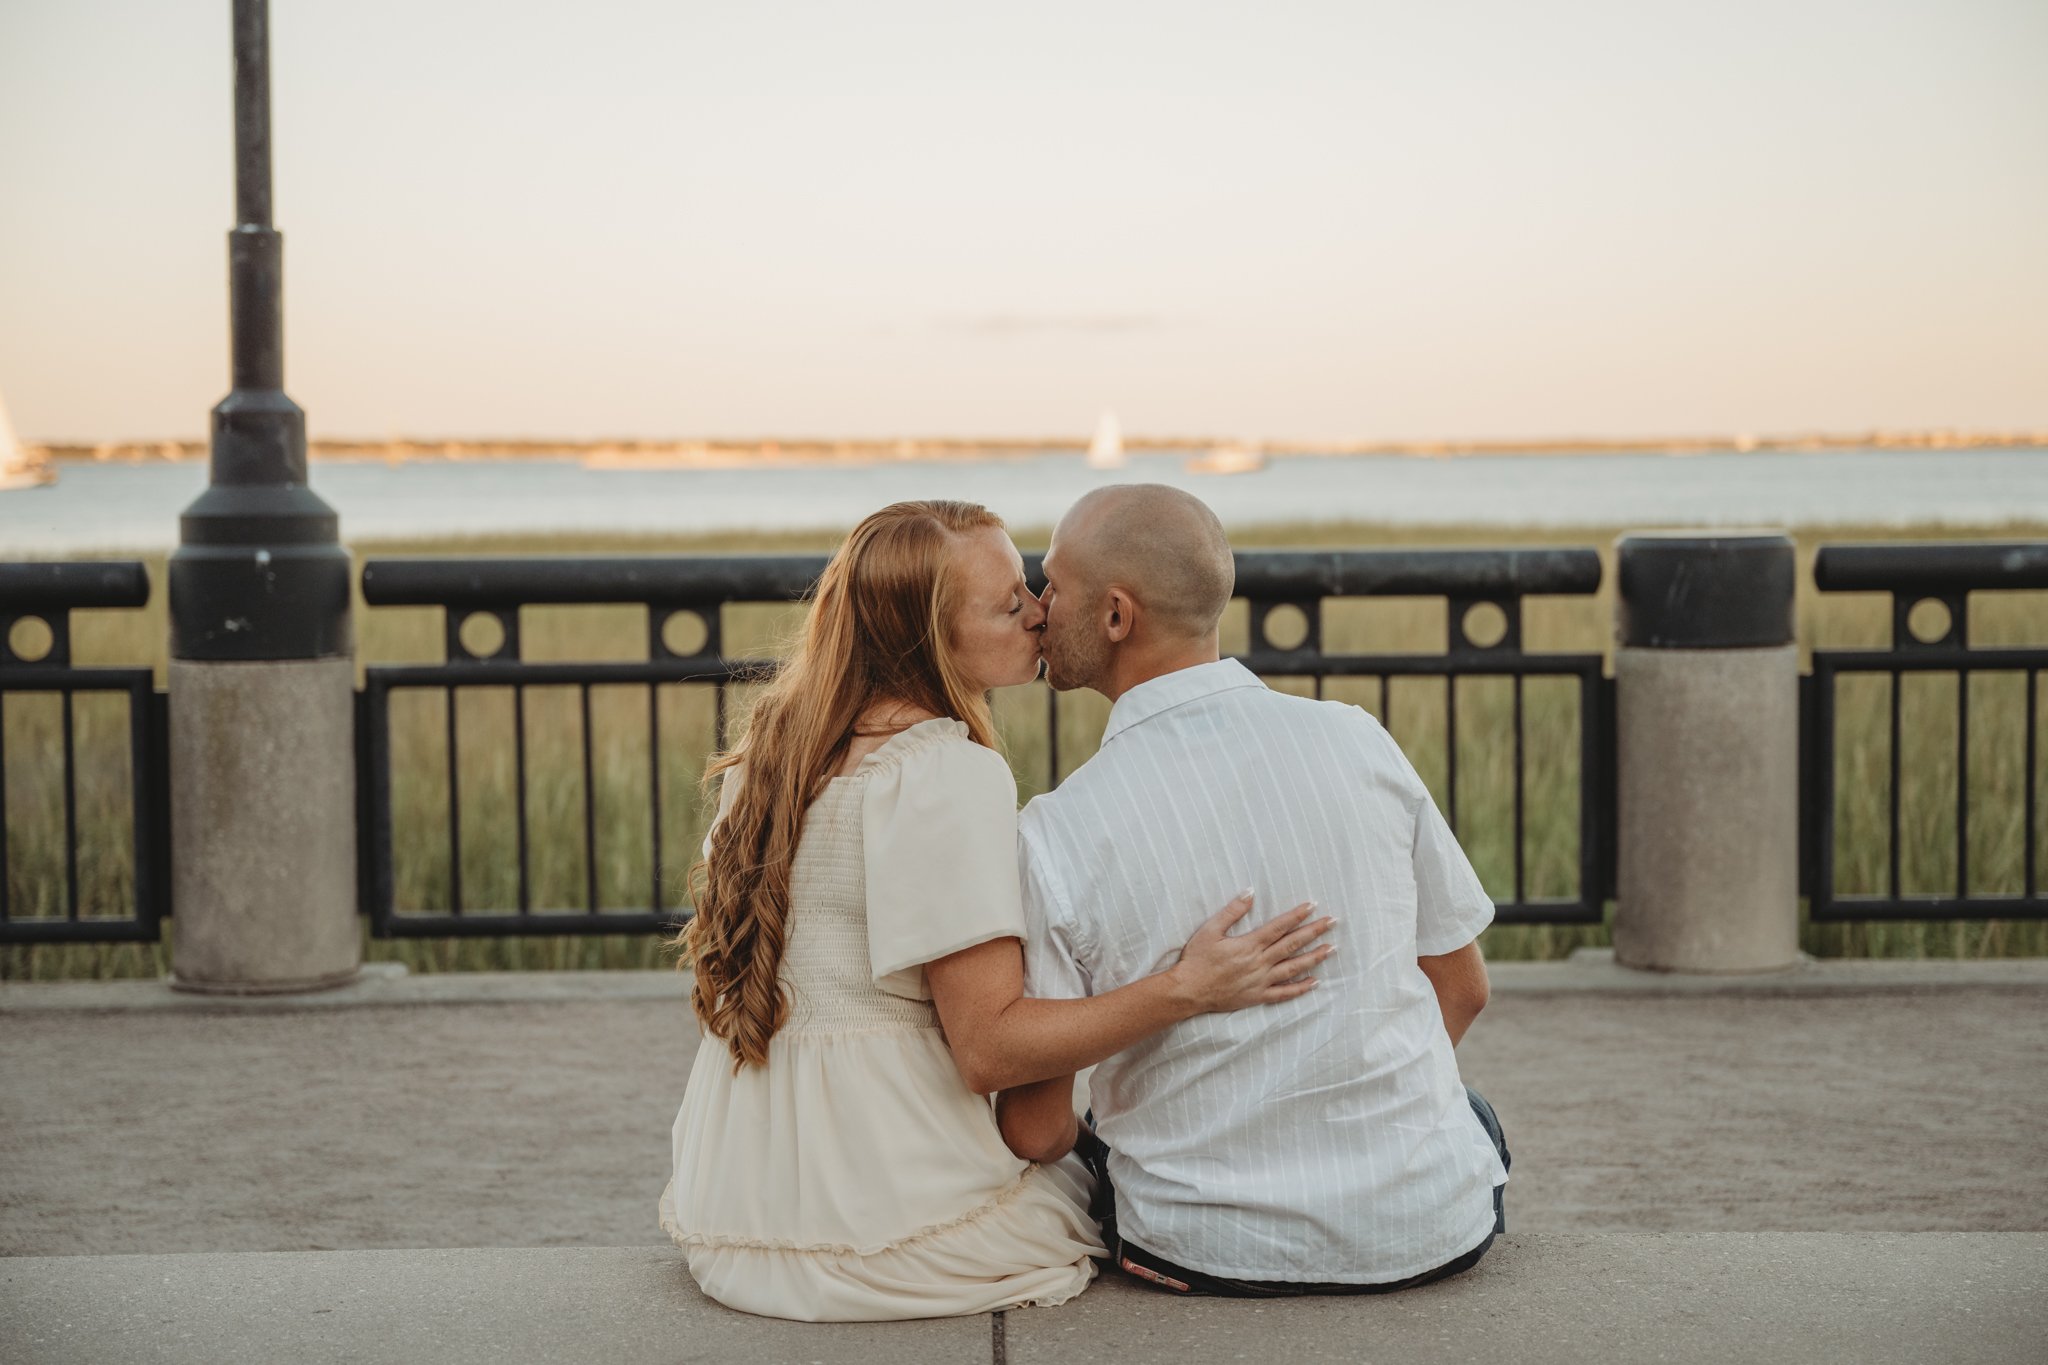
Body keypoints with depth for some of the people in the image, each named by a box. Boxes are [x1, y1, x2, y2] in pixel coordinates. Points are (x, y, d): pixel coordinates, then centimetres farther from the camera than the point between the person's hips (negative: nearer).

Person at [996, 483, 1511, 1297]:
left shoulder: (1057, 833, -16)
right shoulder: (1359, 740, -7)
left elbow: (1037, 1132, -10)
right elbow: (1462, 990, 4)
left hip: (1207, 1252, -2)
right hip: (1430, 1230, 3)